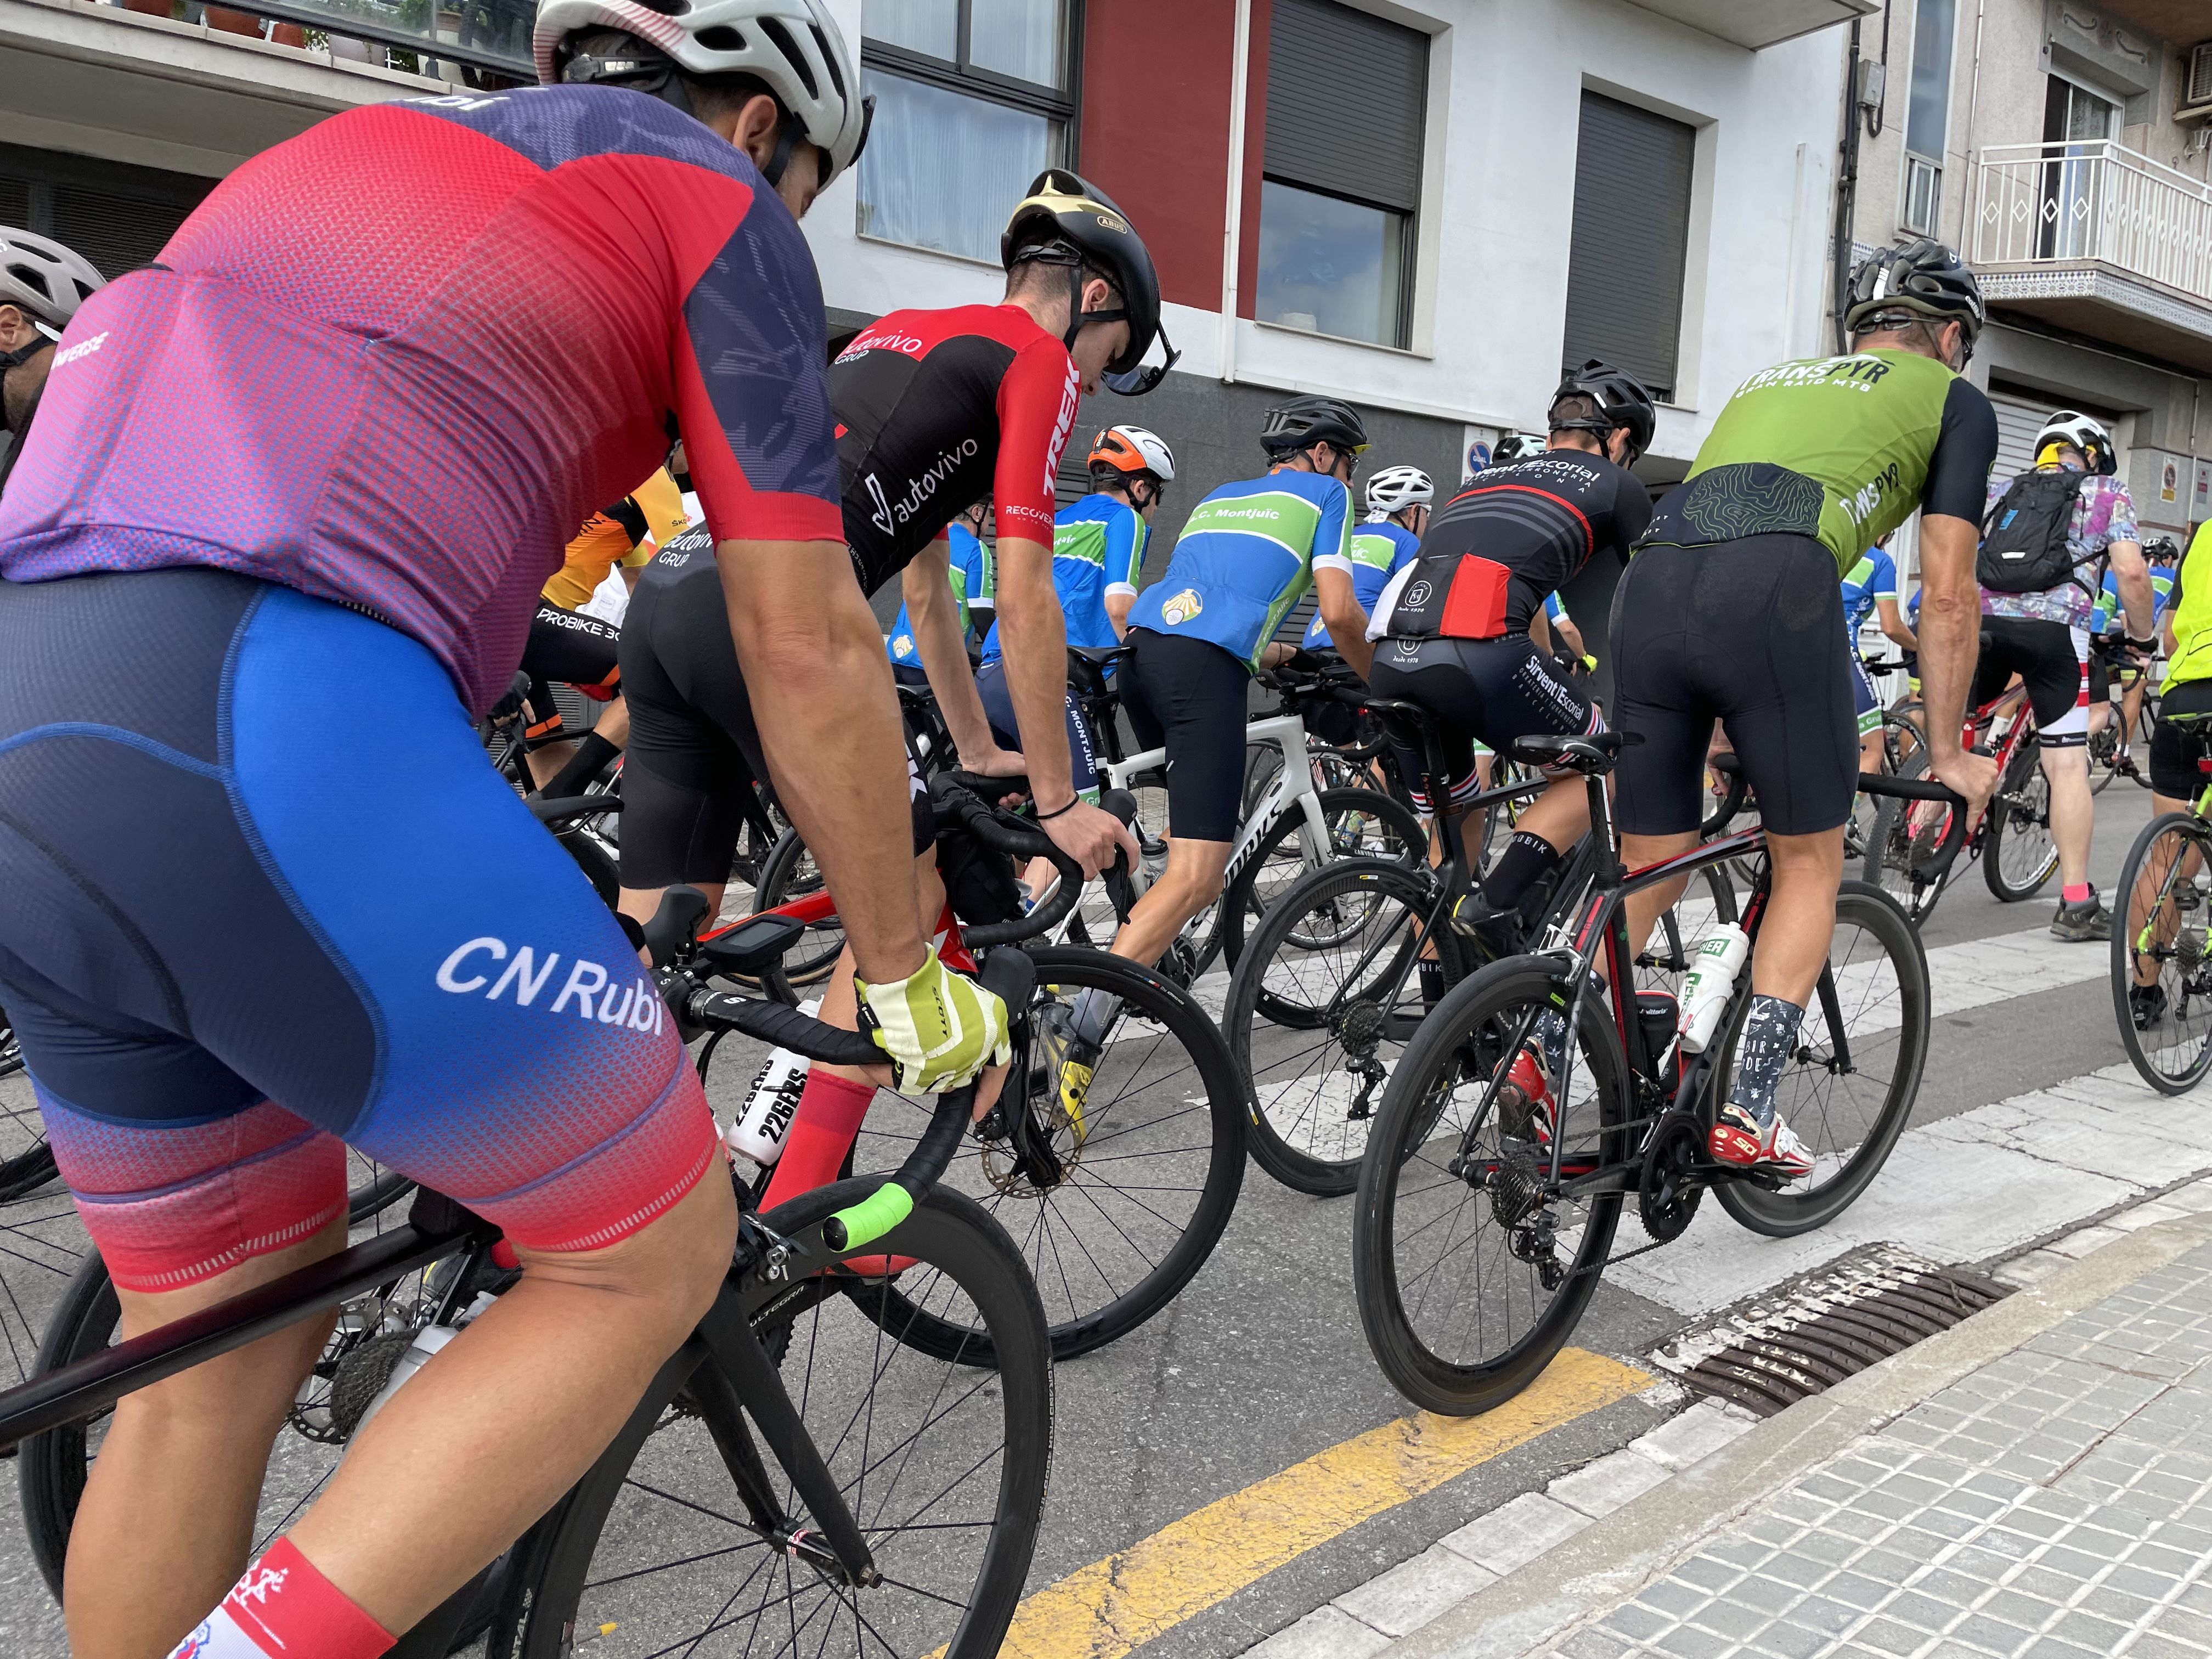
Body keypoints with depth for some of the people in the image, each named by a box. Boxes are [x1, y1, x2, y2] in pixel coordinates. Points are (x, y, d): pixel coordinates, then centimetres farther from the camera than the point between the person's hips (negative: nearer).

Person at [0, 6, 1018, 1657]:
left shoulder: (361, 145, 33)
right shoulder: (711, 201, 10)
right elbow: (808, 645, 5)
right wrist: (905, 973, 17)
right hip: (262, 732, -8)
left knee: (221, 1355, 22)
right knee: (654, 1261, 8)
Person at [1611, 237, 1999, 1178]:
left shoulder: (1770, 381, 38)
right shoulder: (1955, 400, 23)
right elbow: (1947, 595, 17)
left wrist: (1718, 718, 48)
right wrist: (1948, 752, 24)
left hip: (1651, 579, 5)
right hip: (1776, 588, -5)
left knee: (1648, 870, 14)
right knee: (1809, 863, 13)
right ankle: (1747, 1115, 7)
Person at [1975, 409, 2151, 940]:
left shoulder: (2000, 490, 26)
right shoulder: (2108, 493, 18)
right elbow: (2131, 572, 5)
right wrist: (2143, 639, 17)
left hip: (1981, 619, 3)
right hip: (2055, 630, -2)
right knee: (2067, 766, 0)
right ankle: (2077, 903, 1)